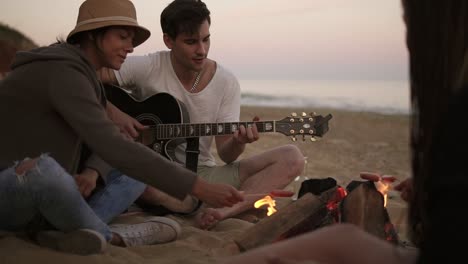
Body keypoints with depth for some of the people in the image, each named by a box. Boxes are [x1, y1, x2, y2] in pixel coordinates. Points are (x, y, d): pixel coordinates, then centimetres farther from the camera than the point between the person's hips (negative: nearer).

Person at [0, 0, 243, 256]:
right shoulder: (63, 72, -21)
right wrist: (196, 186, -33)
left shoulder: (82, 73, 11)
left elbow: (99, 143, 15)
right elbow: (113, 147, -32)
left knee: (141, 172, 7)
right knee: (42, 168, -43)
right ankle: (103, 233, -14)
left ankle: (72, 232, -18)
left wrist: (90, 172, -11)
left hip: (43, 195, 9)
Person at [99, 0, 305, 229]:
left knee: (291, 158, -13)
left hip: (202, 172, 2)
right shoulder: (147, 68, -7)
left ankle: (224, 210, -38)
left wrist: (238, 142, -24)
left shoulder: (226, 83, 0)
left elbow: (225, 154, -1)